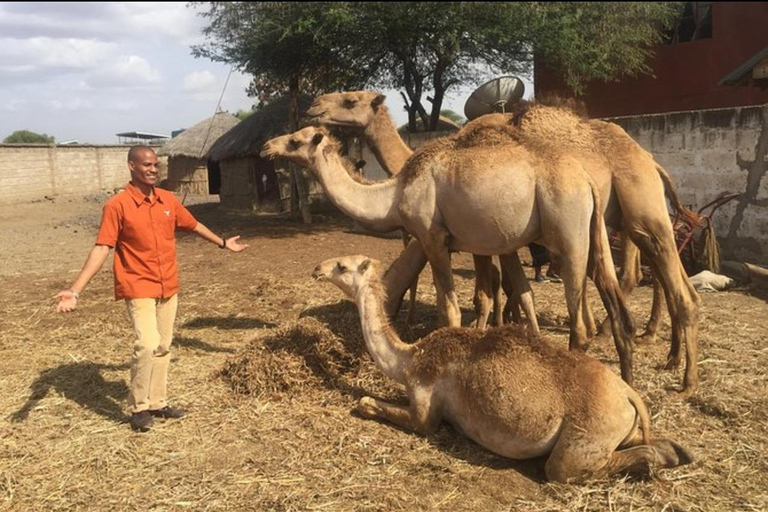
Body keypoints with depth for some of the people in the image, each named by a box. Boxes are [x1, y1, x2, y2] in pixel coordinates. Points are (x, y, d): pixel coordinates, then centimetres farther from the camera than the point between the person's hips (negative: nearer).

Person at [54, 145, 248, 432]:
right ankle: (139, 408, 3)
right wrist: (75, 290, -25)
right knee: (147, 345, -17)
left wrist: (223, 243, 31)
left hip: (168, 287, 6)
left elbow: (194, 226, 20)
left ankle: (157, 402, 27)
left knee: (163, 347, 13)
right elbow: (101, 249, -17)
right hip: (138, 288, -6)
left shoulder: (169, 200, 3)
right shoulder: (117, 206, -13)